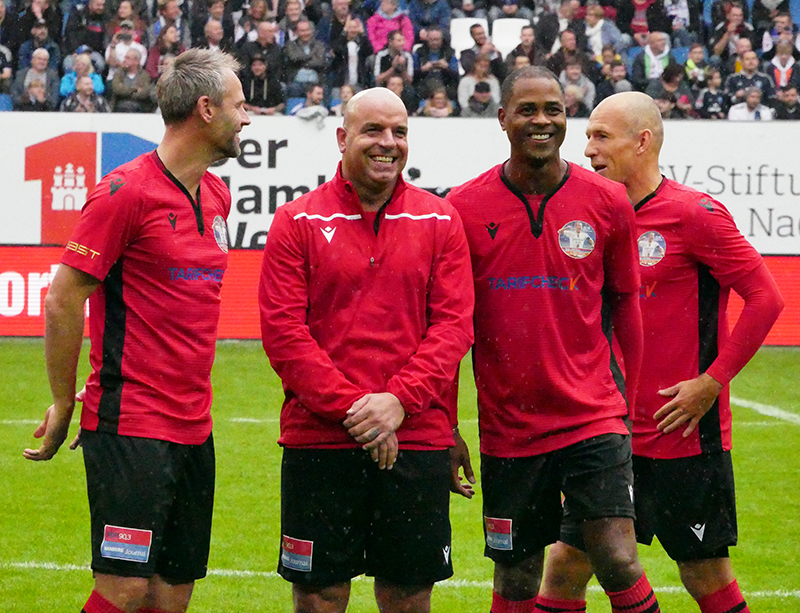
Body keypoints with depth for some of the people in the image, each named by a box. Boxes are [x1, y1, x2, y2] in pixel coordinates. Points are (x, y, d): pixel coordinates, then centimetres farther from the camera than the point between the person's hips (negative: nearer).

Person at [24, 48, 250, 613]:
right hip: (129, 424, -8)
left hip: (194, 429, 8)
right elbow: (63, 301, -10)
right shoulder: (126, 192, -12)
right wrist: (63, 407, -4)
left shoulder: (218, 196, 13)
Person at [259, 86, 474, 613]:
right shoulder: (298, 223, 3)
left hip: (417, 439, 2)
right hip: (319, 437, -1)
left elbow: (454, 324, 1)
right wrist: (351, 409, -12)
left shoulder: (440, 222, 8)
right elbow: (282, 331, -4)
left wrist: (398, 401, -13)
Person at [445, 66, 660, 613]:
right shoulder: (463, 209, -2)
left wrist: (632, 400, 10)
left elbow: (623, 305, 11)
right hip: (507, 425, 1)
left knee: (618, 562, -14)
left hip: (594, 417, 0)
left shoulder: (608, 203, 0)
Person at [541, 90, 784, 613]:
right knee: (564, 567, 4)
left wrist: (712, 382, -13)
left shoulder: (694, 213, -11)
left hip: (684, 434, -6)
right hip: (609, 431, 6)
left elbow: (765, 298, -12)